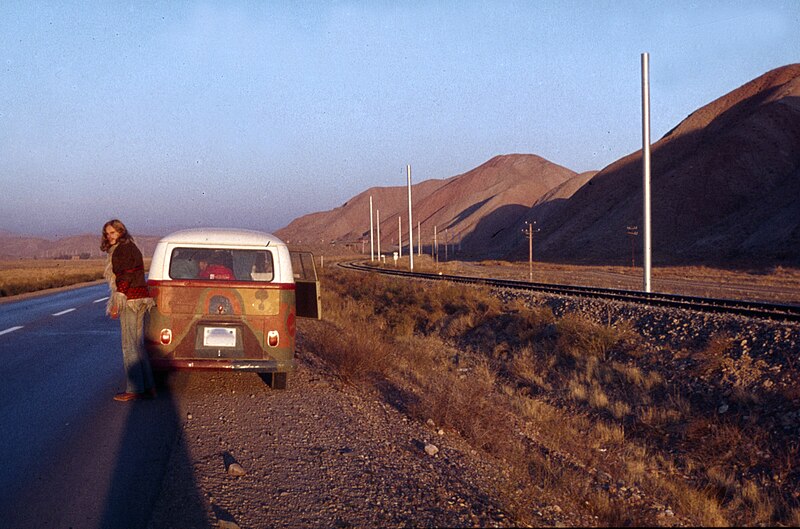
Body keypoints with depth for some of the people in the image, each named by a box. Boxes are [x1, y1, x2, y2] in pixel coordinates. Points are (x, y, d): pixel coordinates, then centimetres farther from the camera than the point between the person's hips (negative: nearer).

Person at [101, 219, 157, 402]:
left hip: (130, 299, -10)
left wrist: (116, 304, -19)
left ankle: (134, 389, -4)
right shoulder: (131, 247, 20)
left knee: (129, 345, -6)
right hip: (140, 298, 10)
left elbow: (125, 277, -18)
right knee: (137, 344, 12)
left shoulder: (123, 249, -10)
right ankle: (149, 386, 12)